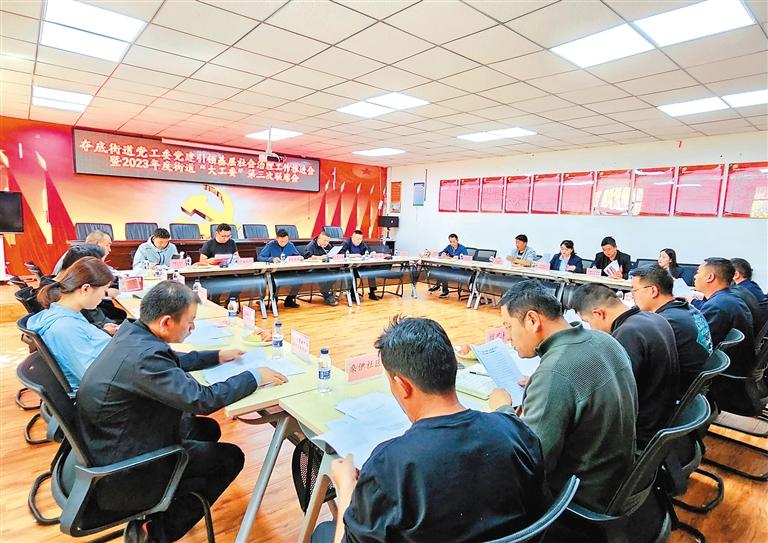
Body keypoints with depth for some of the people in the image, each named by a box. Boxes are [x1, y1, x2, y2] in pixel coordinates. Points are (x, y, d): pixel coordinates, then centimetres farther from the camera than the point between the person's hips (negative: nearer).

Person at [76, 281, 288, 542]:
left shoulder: (131, 331, -6)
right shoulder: (143, 356, -35)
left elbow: (173, 361, 13)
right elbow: (202, 399, -31)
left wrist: (217, 356, 10)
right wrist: (254, 376, -20)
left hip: (116, 437, 9)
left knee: (208, 429, 19)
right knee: (231, 457, 1)